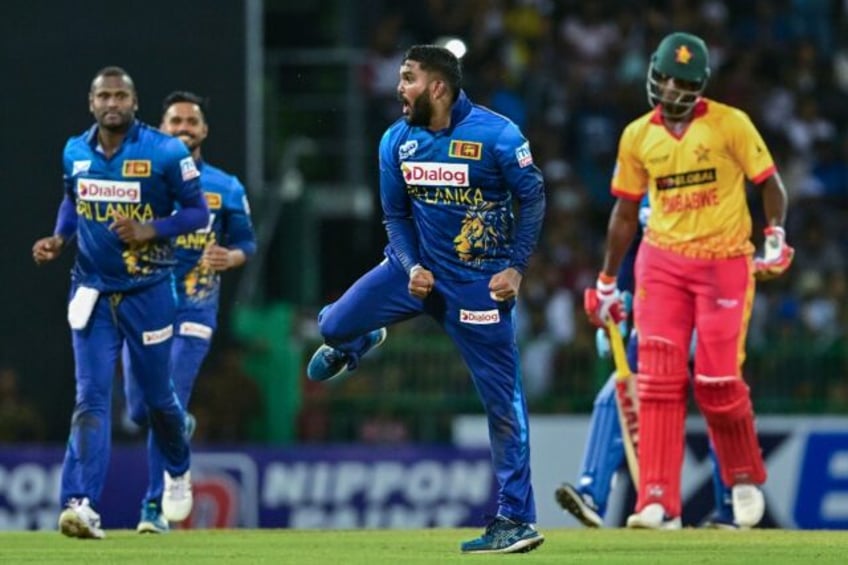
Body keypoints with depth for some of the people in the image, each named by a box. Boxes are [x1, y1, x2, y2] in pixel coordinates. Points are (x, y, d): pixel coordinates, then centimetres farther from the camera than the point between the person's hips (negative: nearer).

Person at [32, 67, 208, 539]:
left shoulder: (166, 153, -12)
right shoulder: (75, 153, 1)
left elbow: (198, 211, -7)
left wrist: (151, 230, -22)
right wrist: (59, 240, 1)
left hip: (148, 293, -2)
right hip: (93, 292, 2)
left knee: (158, 396, 11)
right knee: (91, 398, -10)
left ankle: (178, 471, 42)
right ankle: (82, 504, -21)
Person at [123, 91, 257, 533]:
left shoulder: (225, 188, 5)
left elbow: (246, 242, 10)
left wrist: (230, 257, -12)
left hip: (194, 310, -1)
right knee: (140, 409, 3)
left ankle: (154, 507, -4)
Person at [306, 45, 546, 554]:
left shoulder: (496, 135, -15)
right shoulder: (397, 142, 0)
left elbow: (533, 198, -7)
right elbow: (397, 215, 8)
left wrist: (516, 268, -12)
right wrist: (411, 267, -8)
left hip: (479, 279, -4)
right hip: (419, 267, 5)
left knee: (503, 398, -5)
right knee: (334, 325, -8)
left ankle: (517, 519, 2)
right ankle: (357, 343, 33)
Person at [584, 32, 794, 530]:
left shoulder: (731, 124, -3)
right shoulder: (637, 136, 7)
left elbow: (770, 184, 0)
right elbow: (625, 213, 15)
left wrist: (775, 238, -16)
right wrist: (606, 283, 16)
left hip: (724, 262, -3)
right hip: (661, 261, 3)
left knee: (718, 381, -7)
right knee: (659, 377, -9)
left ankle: (746, 480, 19)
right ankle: (659, 503, -11)